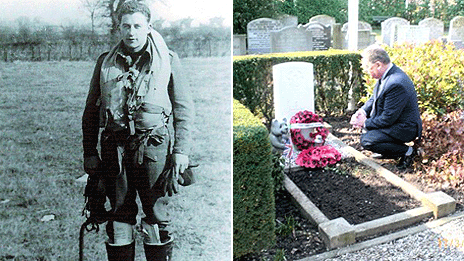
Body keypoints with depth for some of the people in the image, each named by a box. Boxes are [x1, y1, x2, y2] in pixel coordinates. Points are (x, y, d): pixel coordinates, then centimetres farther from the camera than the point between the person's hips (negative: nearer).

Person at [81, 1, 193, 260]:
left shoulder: (168, 60, 5)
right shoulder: (106, 62, 12)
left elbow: (184, 109, 3)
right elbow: (91, 110, 14)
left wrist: (181, 151, -5)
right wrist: (89, 152, 9)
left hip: (154, 146, -2)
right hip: (114, 148, 3)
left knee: (157, 213, 3)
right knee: (119, 215, 11)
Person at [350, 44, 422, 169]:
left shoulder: (396, 84, -32)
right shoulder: (386, 74, 0)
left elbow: (388, 119, -26)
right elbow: (374, 98, 13)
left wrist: (365, 122, -15)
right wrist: (363, 111, -6)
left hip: (404, 128, -10)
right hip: (393, 120, 10)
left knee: (367, 141, -20)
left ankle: (407, 151, -4)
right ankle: (389, 152, 16)